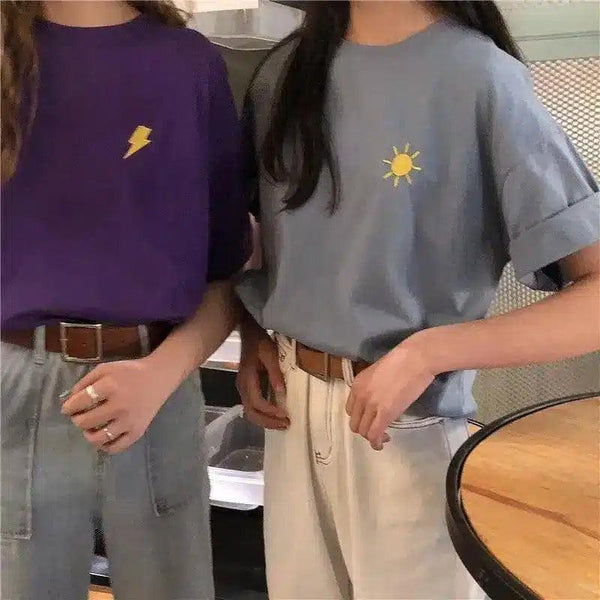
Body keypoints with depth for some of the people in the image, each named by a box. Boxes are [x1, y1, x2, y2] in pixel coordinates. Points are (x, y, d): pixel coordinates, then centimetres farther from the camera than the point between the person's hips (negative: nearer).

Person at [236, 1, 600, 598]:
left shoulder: (479, 77, -14)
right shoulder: (285, 71, 3)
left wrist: (428, 352, -24)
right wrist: (251, 338, 3)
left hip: (407, 427, -5)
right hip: (289, 405, 5)